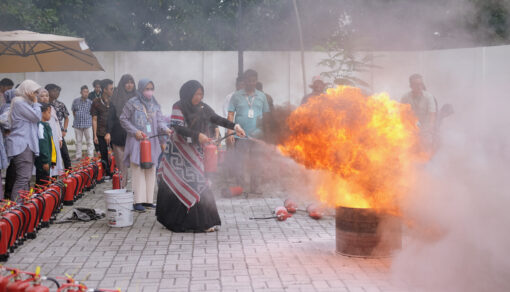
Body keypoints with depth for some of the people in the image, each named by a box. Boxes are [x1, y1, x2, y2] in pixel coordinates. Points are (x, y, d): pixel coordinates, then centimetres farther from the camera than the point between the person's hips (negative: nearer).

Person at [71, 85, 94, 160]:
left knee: (89, 141, -1)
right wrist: (76, 118, 9)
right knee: (78, 141, 10)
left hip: (88, 124, -1)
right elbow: (73, 111, 14)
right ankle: (78, 156, 18)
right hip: (77, 124, 2)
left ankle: (91, 156, 4)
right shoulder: (76, 101, 0)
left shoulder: (90, 102, -4)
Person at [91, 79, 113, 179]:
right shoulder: (96, 102, 2)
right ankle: (107, 174, 15)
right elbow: (94, 119, 3)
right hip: (101, 133, -1)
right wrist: (95, 135, -1)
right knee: (104, 155, 4)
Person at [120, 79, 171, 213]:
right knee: (138, 171, -7)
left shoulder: (155, 104, 10)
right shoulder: (132, 103, -3)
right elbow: (123, 119, 0)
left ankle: (148, 200, 13)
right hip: (136, 141, -5)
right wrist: (135, 131, -10)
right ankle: (138, 201, -7)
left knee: (150, 171, 7)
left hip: (152, 141, 5)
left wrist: (166, 129, -16)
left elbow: (160, 121, 4)